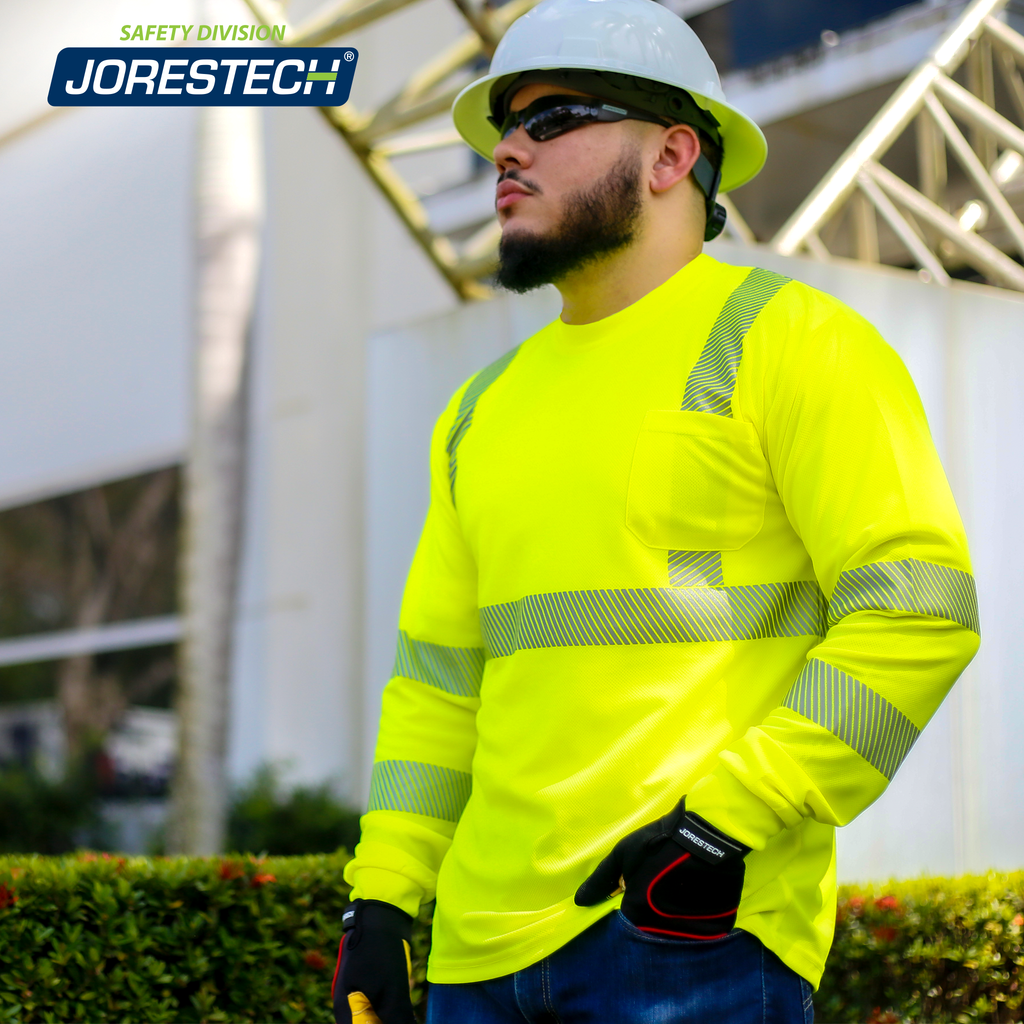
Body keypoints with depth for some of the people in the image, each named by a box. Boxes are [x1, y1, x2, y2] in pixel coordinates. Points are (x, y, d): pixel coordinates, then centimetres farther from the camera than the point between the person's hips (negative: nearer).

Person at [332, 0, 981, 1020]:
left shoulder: (788, 340, -2)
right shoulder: (484, 408, 17)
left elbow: (915, 609, -11)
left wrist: (724, 820, -17)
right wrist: (381, 898, 9)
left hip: (697, 932, -6)